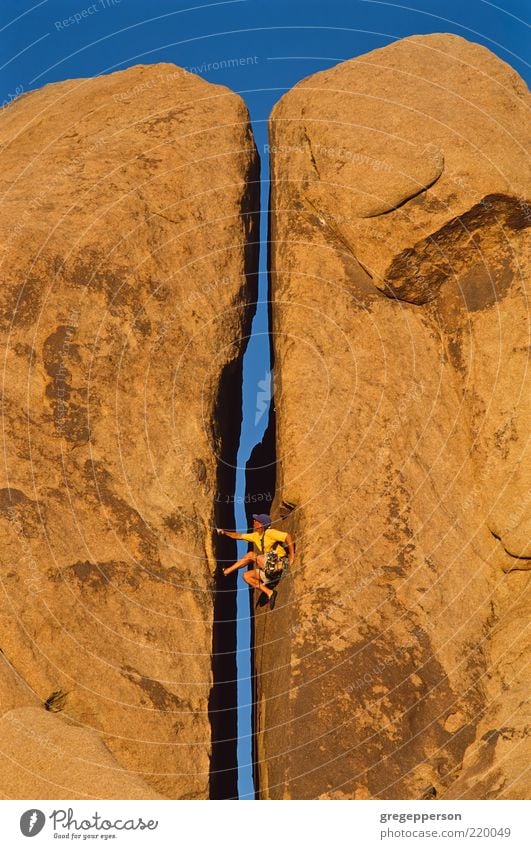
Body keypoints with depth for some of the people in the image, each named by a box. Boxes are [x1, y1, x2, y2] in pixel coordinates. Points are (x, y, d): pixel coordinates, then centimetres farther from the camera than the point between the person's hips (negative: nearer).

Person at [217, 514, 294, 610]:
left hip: (278, 564, -9)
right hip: (269, 569, 9)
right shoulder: (256, 536, 16)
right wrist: (224, 532, 15)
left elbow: (288, 536, -19)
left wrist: (292, 557, -20)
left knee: (251, 555, -13)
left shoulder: (269, 533, -10)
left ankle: (227, 571, -1)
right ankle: (269, 593, -7)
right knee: (246, 576, 4)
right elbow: (239, 536, 24)